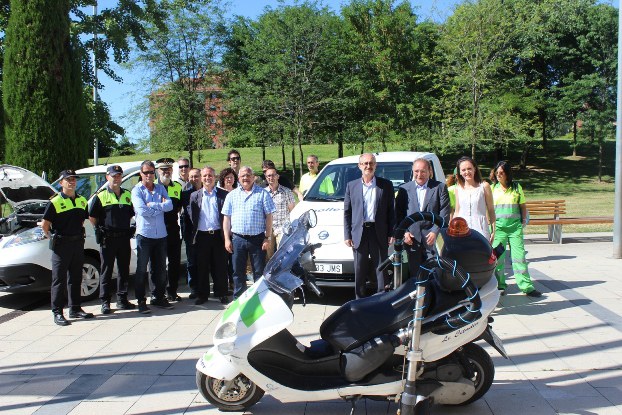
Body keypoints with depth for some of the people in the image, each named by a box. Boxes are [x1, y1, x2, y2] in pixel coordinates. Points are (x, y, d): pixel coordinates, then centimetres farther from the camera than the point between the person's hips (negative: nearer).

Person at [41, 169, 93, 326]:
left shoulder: (82, 200, 10)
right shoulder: (55, 202, -8)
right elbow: (44, 224, -6)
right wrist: (53, 239, -4)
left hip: (78, 244, 6)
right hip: (61, 246, -6)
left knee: (76, 278, 13)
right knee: (59, 279, -2)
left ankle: (75, 309, 22)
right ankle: (57, 313, 2)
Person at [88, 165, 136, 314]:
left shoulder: (127, 194, 11)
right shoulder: (101, 196, -2)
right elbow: (92, 216, 1)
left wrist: (128, 228, 11)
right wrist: (100, 229, 0)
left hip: (124, 238, 4)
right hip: (108, 239, -4)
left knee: (124, 270, 9)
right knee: (106, 271, 2)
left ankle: (122, 299, 19)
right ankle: (105, 302, 8)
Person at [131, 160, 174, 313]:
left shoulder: (160, 188, 12)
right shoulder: (137, 190, 0)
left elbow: (169, 205, -3)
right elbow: (142, 210, -15)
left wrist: (152, 205, -14)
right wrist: (161, 206, -6)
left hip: (161, 234, 4)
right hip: (144, 234, -4)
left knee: (160, 269, 11)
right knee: (141, 270, 0)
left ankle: (158, 297, 23)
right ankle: (141, 301, 7)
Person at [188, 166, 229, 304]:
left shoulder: (223, 194, 4)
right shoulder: (195, 196, 8)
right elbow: (192, 217, 7)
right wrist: (194, 235, -1)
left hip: (218, 235, -1)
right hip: (202, 235, 1)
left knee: (220, 266, 5)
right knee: (202, 267, 6)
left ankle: (221, 293, 16)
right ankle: (202, 294, 16)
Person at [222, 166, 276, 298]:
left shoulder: (262, 194, 2)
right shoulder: (232, 195, 10)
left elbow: (269, 216, 0)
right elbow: (227, 218, 9)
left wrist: (268, 238, -6)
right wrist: (227, 239, 2)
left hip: (257, 238, -2)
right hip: (237, 238, 2)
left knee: (259, 271, 3)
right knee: (238, 271, 9)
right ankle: (238, 298, 20)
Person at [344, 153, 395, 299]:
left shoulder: (386, 185, 4)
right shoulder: (351, 185, 7)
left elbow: (391, 211, 5)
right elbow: (347, 212, 7)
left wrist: (392, 233, -2)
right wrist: (347, 235, 0)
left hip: (379, 233, -1)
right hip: (359, 234, 1)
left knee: (381, 269, 6)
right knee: (360, 271, 8)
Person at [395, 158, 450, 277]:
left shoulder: (440, 187, 5)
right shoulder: (404, 189, 10)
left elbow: (444, 213, -1)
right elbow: (398, 214, 7)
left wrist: (435, 232, -12)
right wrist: (404, 232, -5)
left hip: (434, 238, -2)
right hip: (412, 239, 2)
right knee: (414, 274, 8)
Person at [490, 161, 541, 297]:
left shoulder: (516, 187, 7)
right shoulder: (492, 188, 7)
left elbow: (523, 206, 13)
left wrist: (523, 220, 4)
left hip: (515, 226, 0)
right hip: (498, 227, 0)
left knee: (519, 256, -2)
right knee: (497, 257, 1)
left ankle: (526, 286, 4)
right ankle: (499, 286, 13)